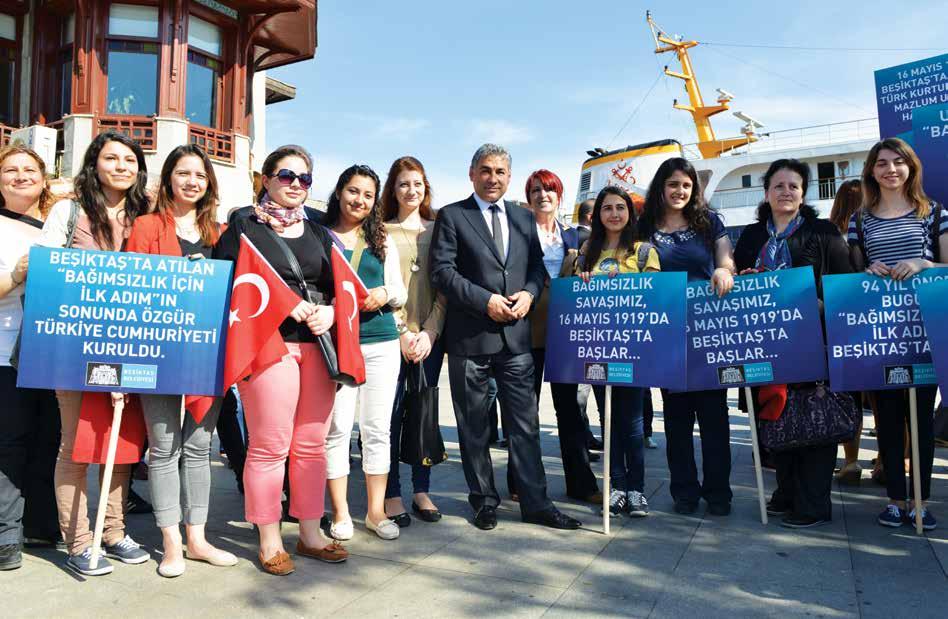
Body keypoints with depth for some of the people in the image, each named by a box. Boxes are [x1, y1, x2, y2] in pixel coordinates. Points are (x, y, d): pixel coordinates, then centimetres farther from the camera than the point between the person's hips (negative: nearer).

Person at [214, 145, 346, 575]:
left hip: (317, 343, 5)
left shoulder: (317, 232, 20)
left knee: (311, 446, 8)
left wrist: (330, 312, -3)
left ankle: (310, 534, 20)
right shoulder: (243, 224, 5)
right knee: (269, 448, -2)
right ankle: (269, 541, 12)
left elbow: (337, 288, 20)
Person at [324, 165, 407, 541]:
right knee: (337, 428, -1)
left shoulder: (382, 241, 13)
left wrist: (385, 294, -8)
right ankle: (340, 513, 13)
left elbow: (400, 292, 11)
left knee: (377, 428, 7)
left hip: (381, 342, 3)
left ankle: (377, 511, 18)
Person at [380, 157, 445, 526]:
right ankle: (391, 495, 9)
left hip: (429, 336, 3)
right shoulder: (381, 231, 4)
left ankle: (421, 491, 18)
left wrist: (429, 332, -6)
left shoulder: (437, 230, 11)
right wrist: (401, 332, -9)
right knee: (392, 413, -2)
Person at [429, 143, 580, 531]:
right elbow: (442, 271, -7)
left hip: (516, 336, 3)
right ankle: (484, 502, 22)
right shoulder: (452, 216, 1)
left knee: (525, 424, 6)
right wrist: (485, 301, -15)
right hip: (469, 337, -3)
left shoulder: (524, 218, 15)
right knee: (474, 426, 8)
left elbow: (538, 266, 16)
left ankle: (535, 503, 16)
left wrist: (529, 293, -5)